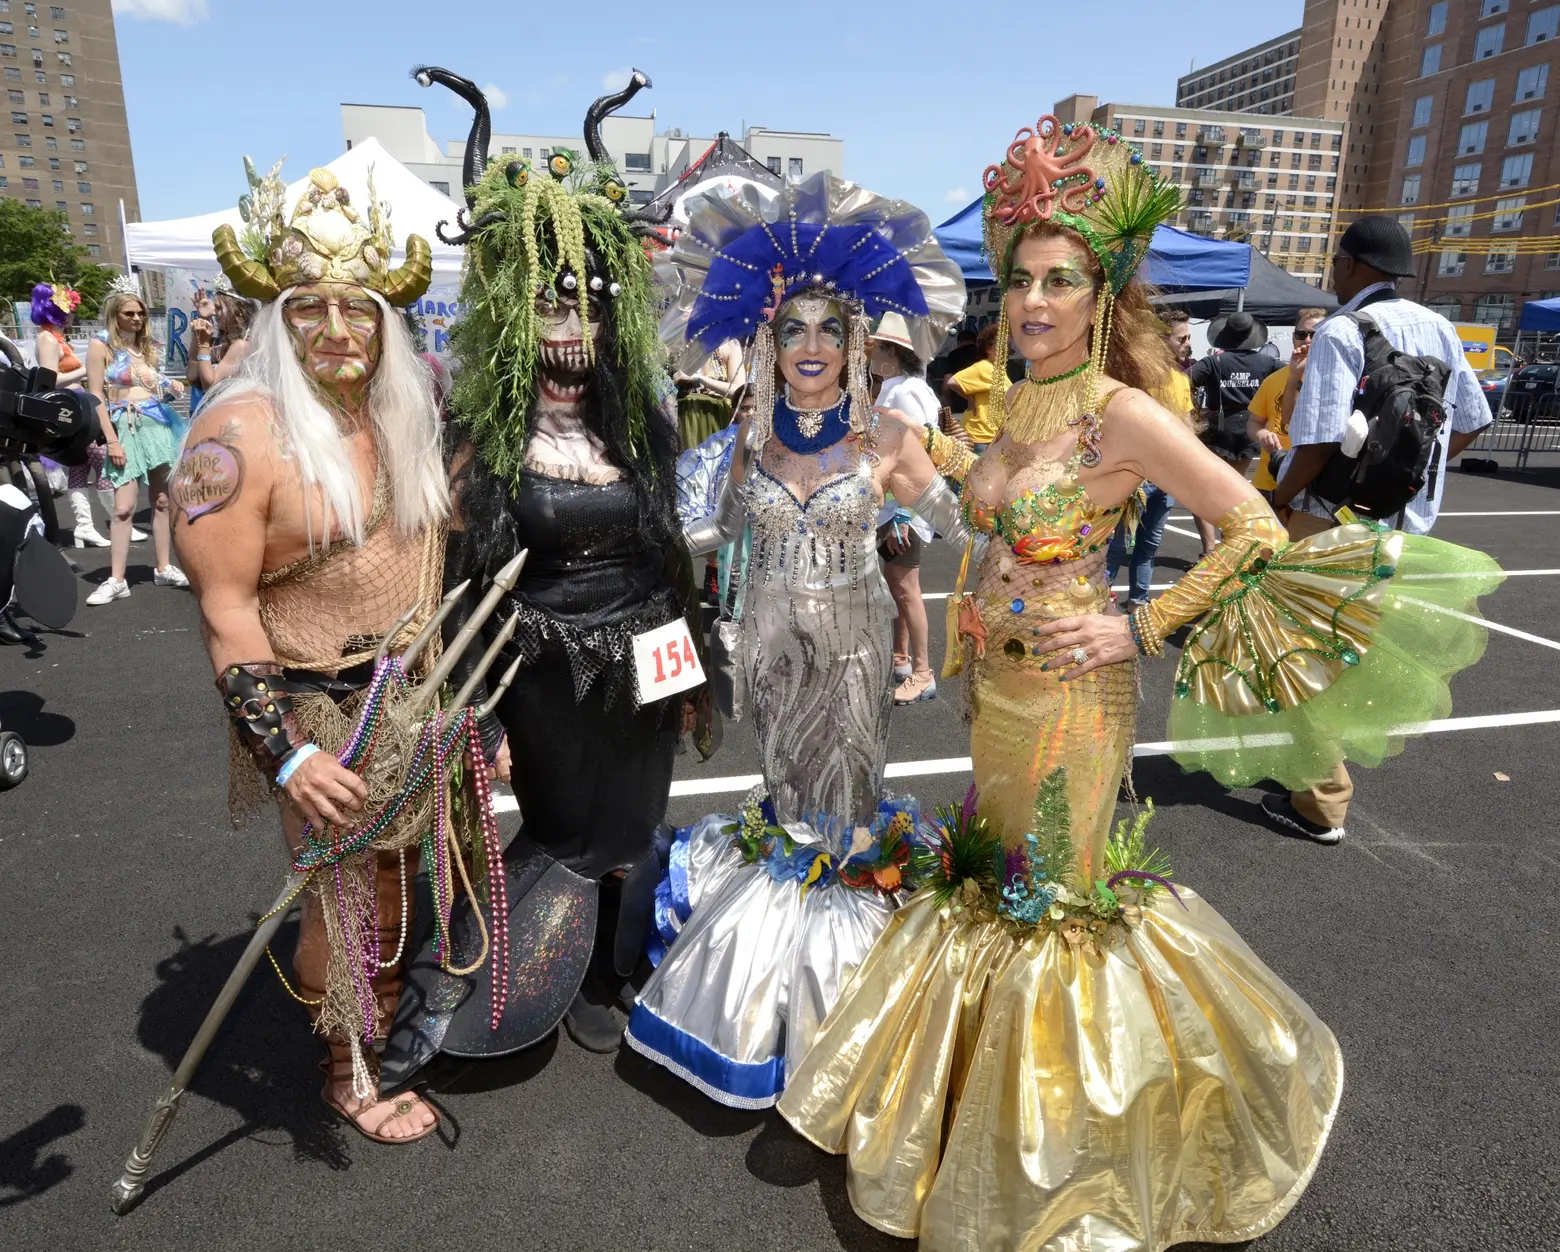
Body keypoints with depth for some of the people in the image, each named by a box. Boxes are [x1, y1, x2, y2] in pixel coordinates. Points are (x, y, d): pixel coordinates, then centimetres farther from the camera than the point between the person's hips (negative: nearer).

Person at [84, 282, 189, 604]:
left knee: (163, 500, 8)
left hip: (159, 423, 6)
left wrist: (170, 386, 1)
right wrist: (112, 440, -14)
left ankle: (164, 568, 17)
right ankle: (116, 580, -7)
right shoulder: (101, 345, -2)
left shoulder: (146, 344, 15)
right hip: (127, 427, -5)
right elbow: (96, 397, -7)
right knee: (124, 507, -11)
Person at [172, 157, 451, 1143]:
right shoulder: (242, 434, -17)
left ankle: (394, 1030, 45)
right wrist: (284, 753, -21)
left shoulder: (405, 413, 1)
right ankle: (348, 1069, 34)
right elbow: (226, 609, -17)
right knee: (344, 896, 10)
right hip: (319, 715, -6)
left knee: (402, 878, 21)